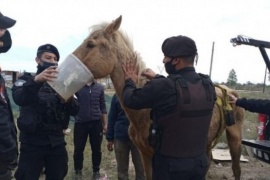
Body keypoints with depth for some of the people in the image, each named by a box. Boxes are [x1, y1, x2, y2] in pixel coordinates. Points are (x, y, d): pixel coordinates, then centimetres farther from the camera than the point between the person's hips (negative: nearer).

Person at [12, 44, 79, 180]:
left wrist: (68, 100, -23)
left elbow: (75, 111, -1)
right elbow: (19, 99, -21)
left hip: (57, 142, 3)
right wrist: (36, 80, -38)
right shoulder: (27, 80, 2)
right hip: (32, 142, -3)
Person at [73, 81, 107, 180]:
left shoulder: (100, 87, 3)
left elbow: (103, 106, 9)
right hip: (80, 123, -1)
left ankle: (96, 171, 29)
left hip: (96, 123, 2)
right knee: (78, 149, 9)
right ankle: (78, 171, 29)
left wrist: (105, 124, 10)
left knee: (96, 149, 10)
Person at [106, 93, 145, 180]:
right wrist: (110, 139, 3)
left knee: (140, 168, 10)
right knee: (122, 169, 13)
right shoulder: (117, 95, 2)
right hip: (120, 137, 2)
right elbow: (112, 118, 4)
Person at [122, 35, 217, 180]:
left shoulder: (163, 88, -26)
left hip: (170, 164, -5)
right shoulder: (208, 85, -6)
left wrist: (130, 82, 8)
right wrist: (158, 78, 19)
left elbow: (130, 100, -11)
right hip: (200, 162, 6)